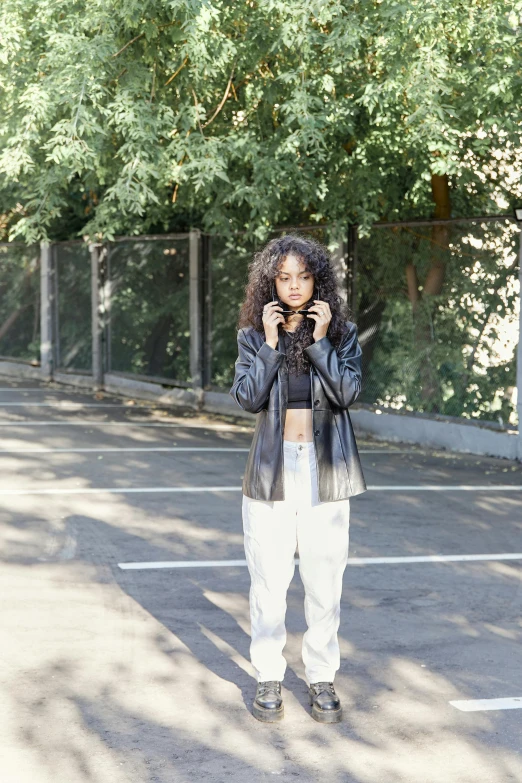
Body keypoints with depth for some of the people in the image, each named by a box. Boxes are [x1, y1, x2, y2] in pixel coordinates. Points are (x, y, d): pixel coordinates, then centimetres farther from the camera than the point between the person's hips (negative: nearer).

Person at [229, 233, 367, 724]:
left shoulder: (341, 332, 3)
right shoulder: (254, 335, 3)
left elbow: (348, 393, -11)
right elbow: (247, 397, -9)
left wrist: (320, 341, -15)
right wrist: (270, 343, -14)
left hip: (324, 472, 0)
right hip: (272, 471, 0)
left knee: (324, 582, 3)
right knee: (269, 581, 2)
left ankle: (321, 678, 16)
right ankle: (268, 679, 15)